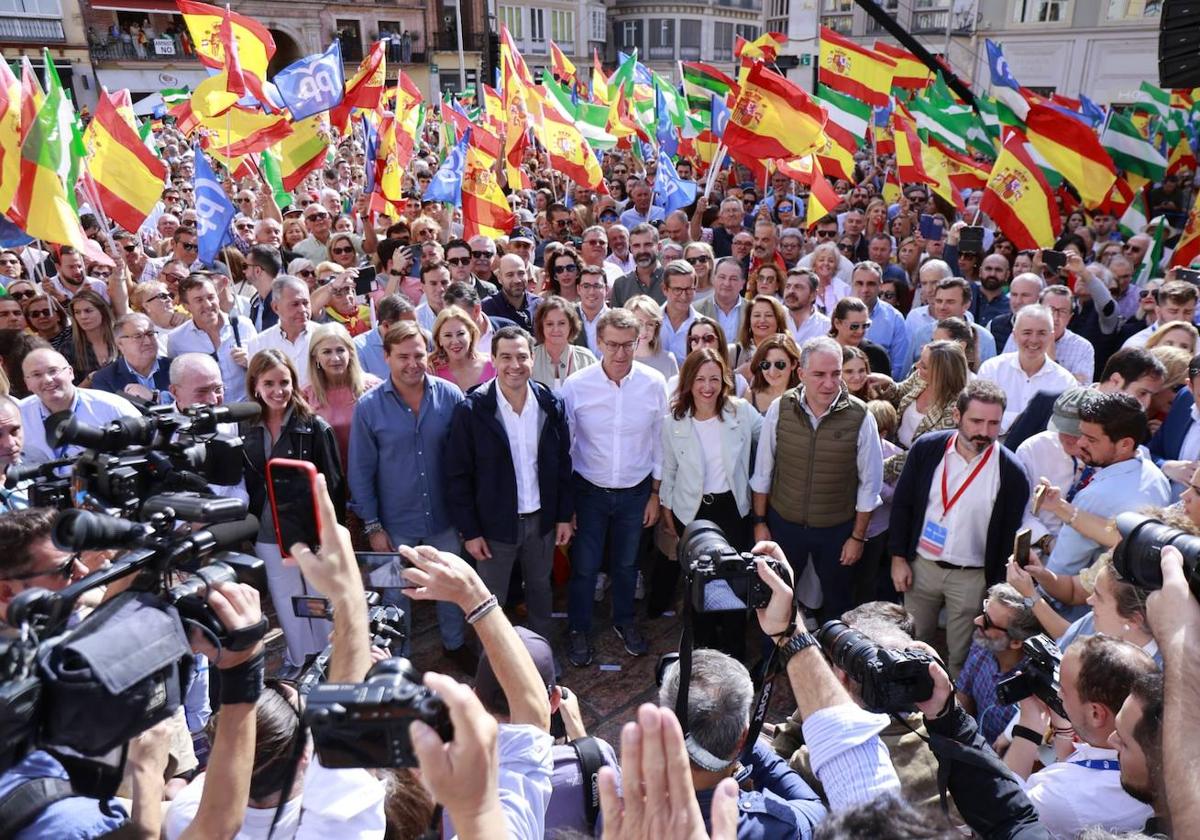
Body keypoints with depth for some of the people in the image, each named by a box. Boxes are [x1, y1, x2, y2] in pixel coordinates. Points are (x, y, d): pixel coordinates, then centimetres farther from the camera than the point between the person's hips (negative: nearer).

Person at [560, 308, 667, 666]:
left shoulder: (655, 384, -13)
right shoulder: (576, 385, -17)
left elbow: (660, 442, -2)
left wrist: (656, 493, 3)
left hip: (635, 491, 2)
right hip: (588, 490, -1)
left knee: (626, 563, 21)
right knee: (584, 566, 10)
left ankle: (624, 622, 45)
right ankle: (579, 630, 34)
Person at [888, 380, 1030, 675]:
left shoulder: (1011, 472, -15)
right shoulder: (926, 449, -9)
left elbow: (1010, 537, -6)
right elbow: (902, 504, 1)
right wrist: (898, 558, 1)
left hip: (972, 576, -2)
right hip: (921, 565, 2)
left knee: (960, 657, 12)